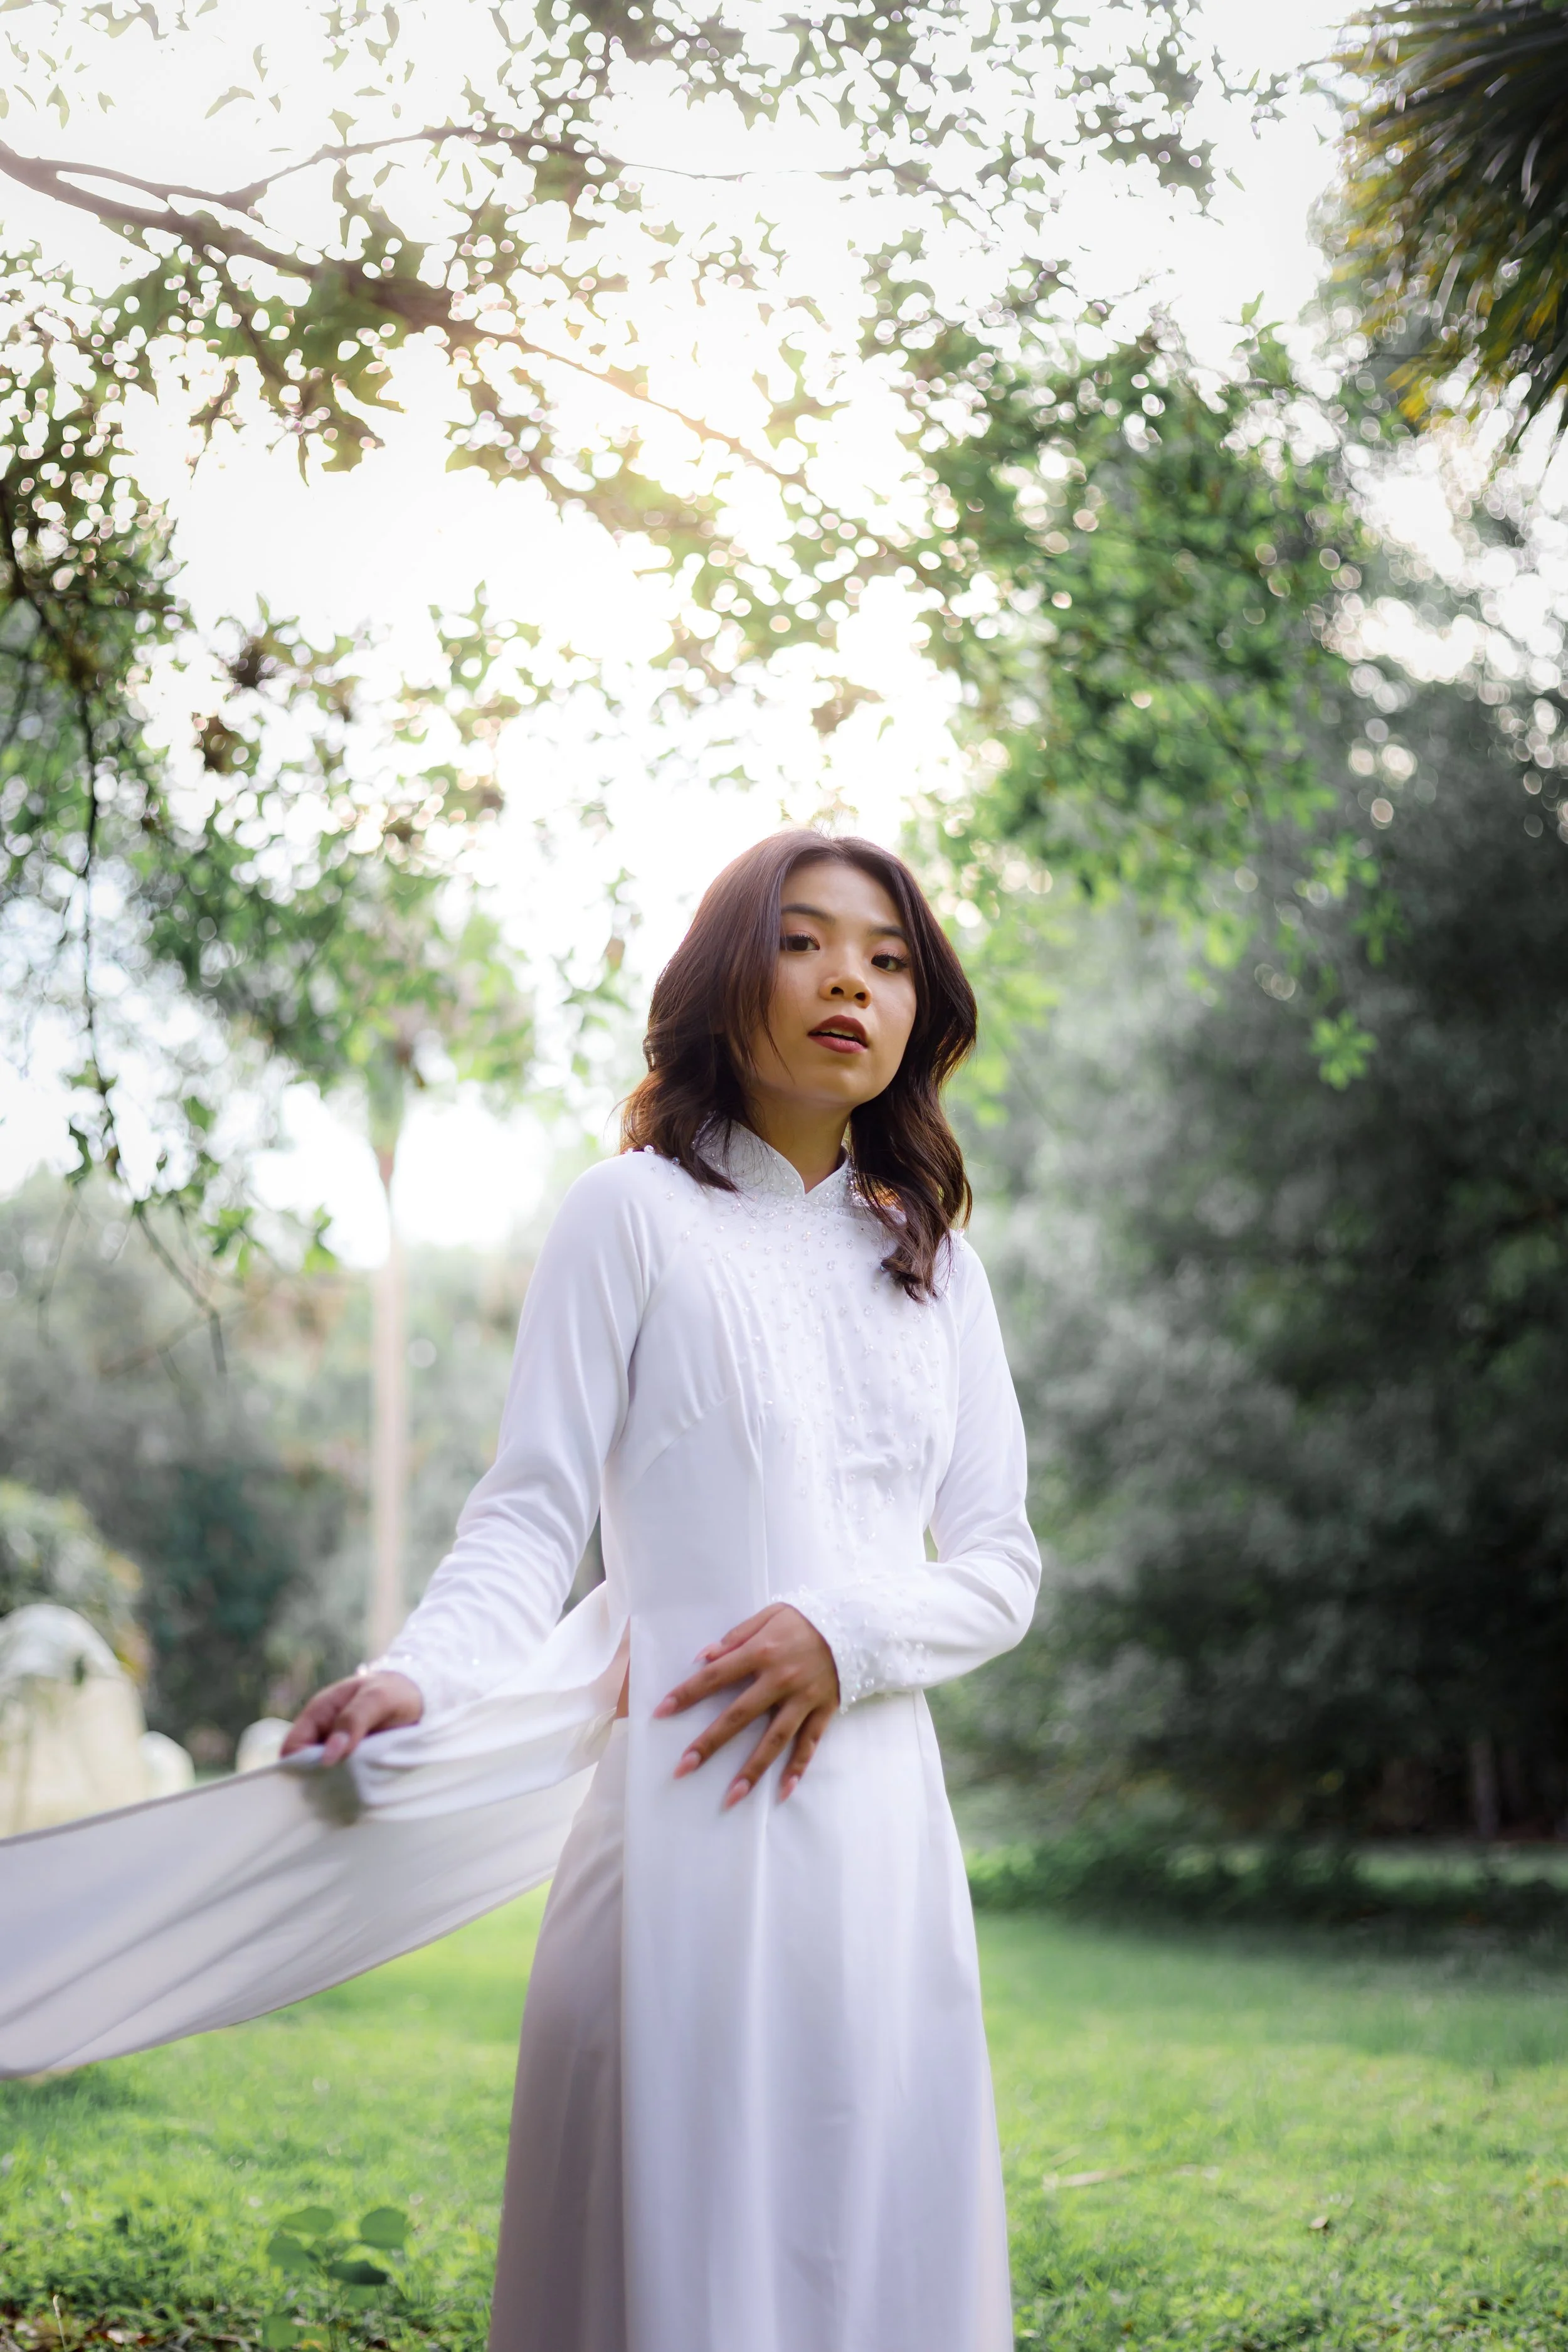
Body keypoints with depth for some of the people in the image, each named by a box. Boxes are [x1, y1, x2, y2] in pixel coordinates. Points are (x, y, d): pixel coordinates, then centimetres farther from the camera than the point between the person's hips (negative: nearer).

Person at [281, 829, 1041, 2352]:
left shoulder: (934, 1258, 15)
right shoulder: (636, 1215, 1)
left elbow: (1001, 1563, 12)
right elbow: (531, 1517, -5)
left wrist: (846, 1637, -8)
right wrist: (420, 1677, -23)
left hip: (881, 1810, 5)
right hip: (690, 1808, -4)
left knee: (883, 2229, 7)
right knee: (680, 2227, -3)